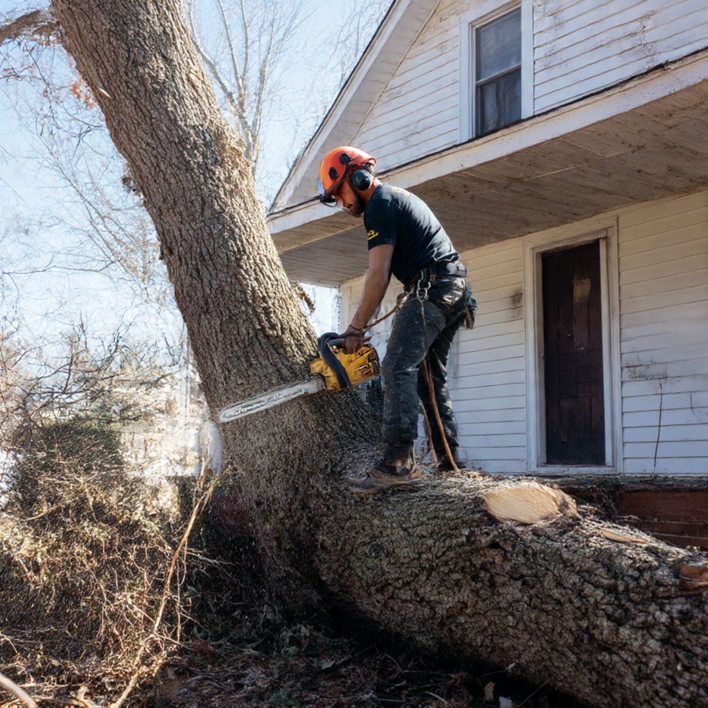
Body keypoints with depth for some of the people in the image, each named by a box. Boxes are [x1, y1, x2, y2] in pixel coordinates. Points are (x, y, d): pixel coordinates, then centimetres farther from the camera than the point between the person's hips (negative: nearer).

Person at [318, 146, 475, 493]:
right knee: (431, 375, 15)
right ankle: (449, 460, 15)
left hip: (432, 287, -11)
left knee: (398, 367, -20)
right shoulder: (398, 198, 27)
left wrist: (357, 328, -6)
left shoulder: (380, 203, -5)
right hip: (456, 288, 11)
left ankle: (399, 462, -30)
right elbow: (381, 274, 25)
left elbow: (379, 276, -12)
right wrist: (357, 320, 21)